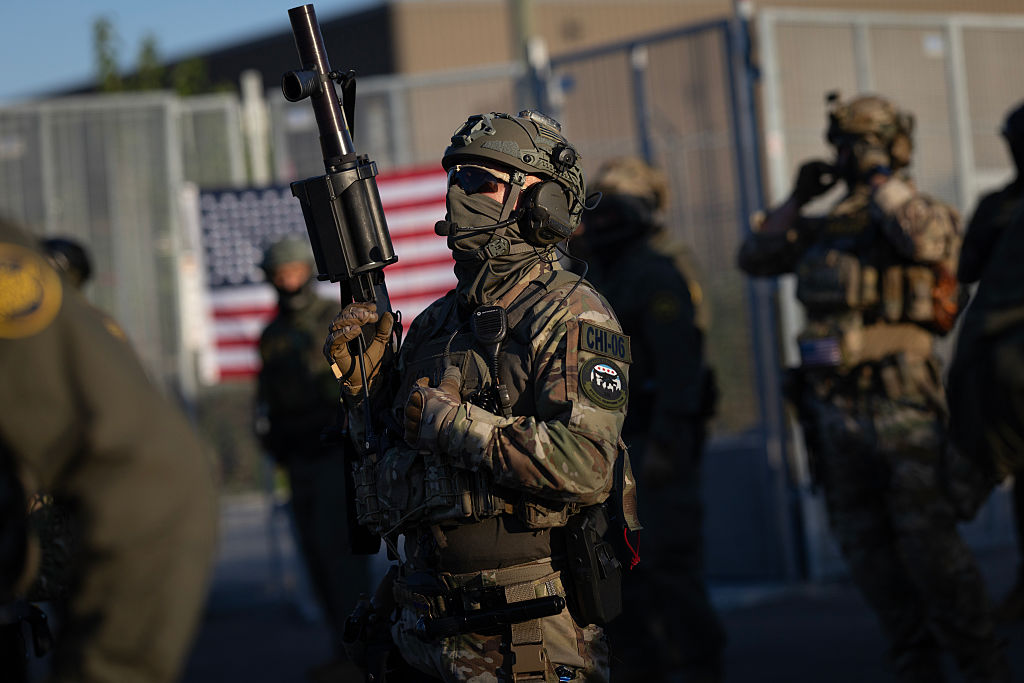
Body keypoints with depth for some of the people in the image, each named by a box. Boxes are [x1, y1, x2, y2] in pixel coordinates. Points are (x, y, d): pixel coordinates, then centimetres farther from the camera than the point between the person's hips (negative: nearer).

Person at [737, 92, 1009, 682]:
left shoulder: (924, 210, -3)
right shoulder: (827, 226, 15)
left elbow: (929, 239, -26)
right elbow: (756, 258, 17)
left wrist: (880, 179, -16)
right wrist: (798, 198, 7)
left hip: (900, 402, -7)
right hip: (835, 406, 7)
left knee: (928, 544, -8)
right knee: (866, 547, 10)